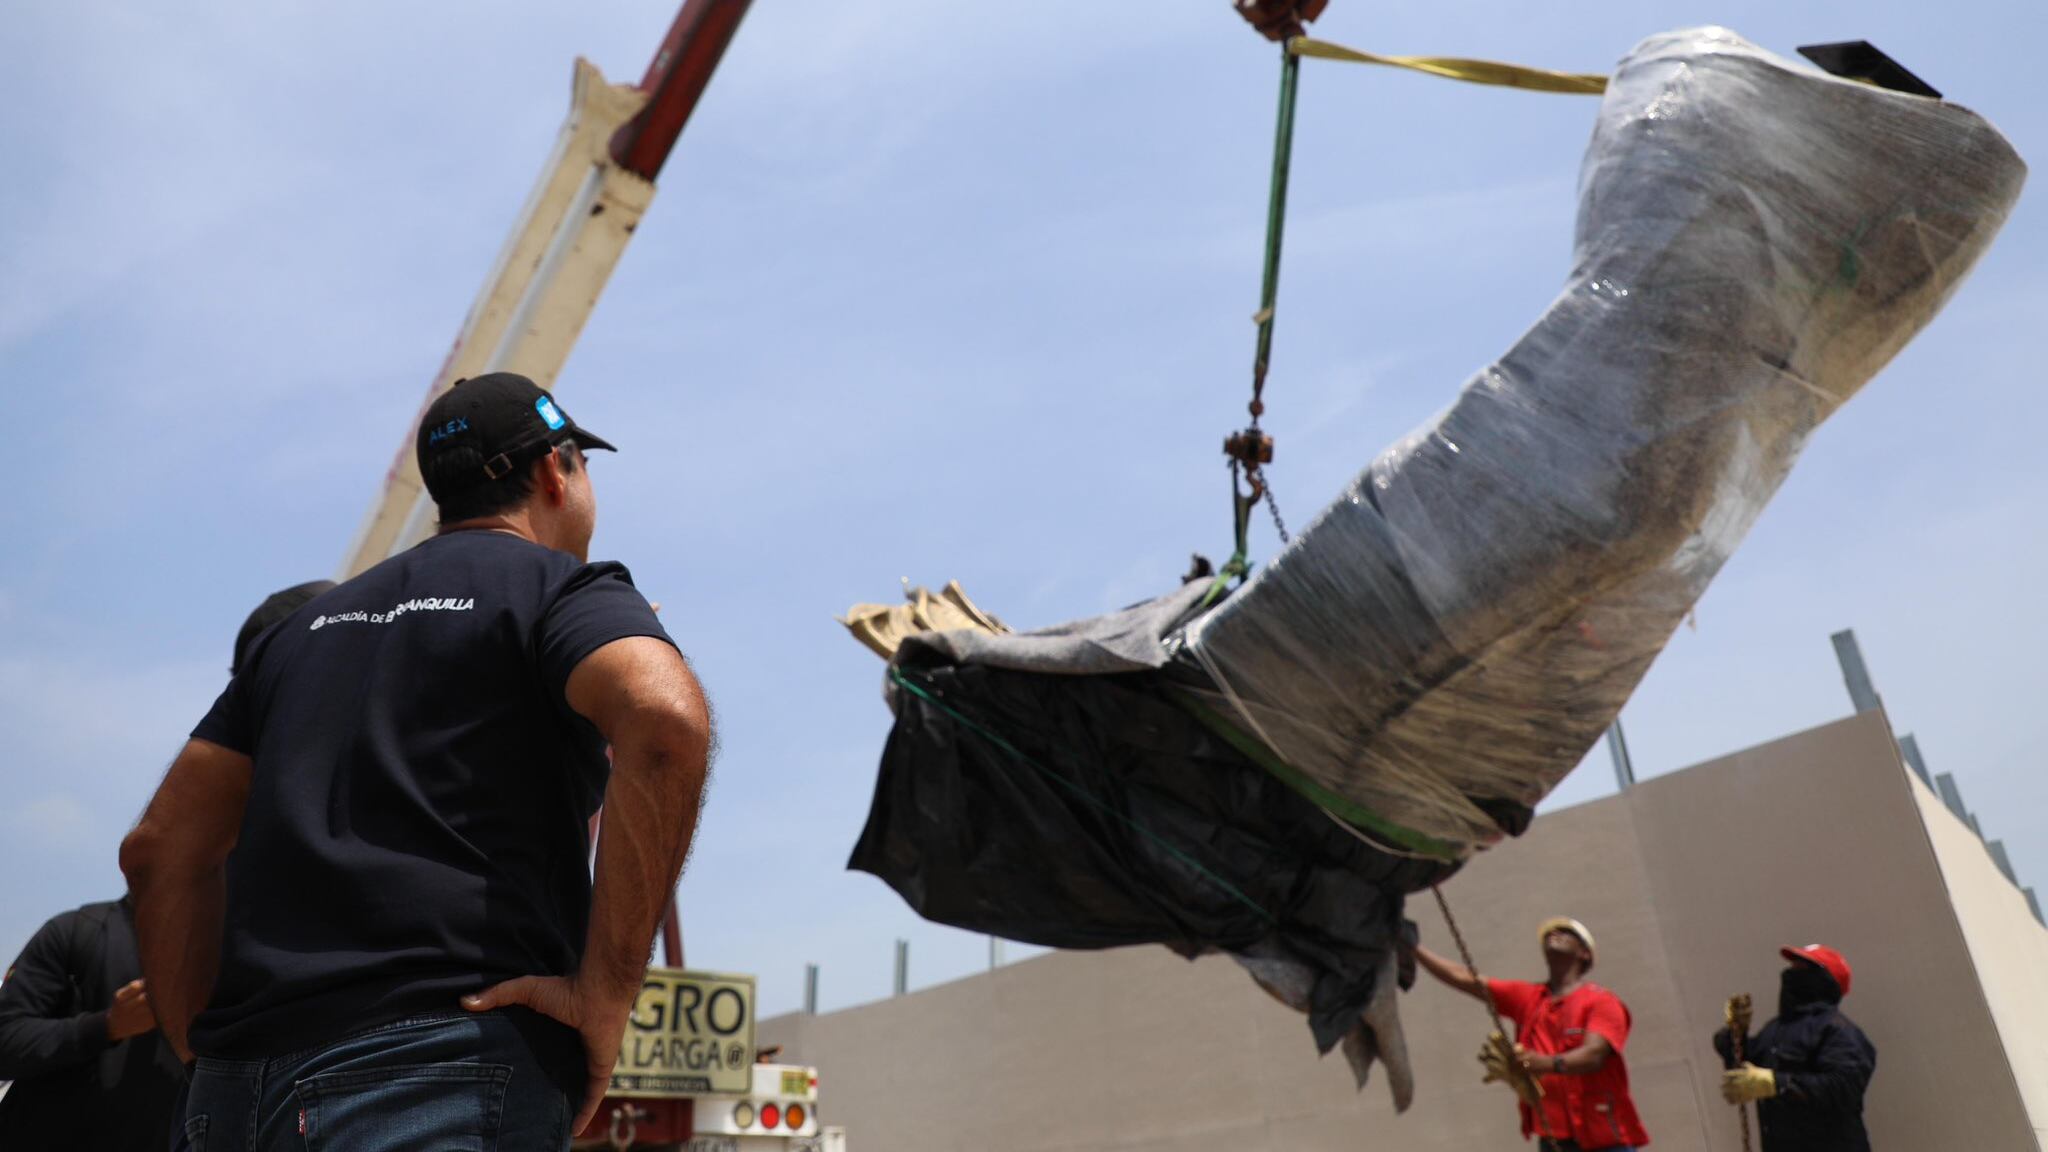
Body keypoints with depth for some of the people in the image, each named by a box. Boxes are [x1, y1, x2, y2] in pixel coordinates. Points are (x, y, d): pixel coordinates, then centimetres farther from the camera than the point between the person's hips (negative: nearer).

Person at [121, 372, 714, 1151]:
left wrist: (211, 1055, 17)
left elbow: (160, 848, 18)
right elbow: (668, 721, -21)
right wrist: (606, 992, -16)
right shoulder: (562, 588, 2)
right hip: (445, 1064, -7)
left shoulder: (310, 623, 22)